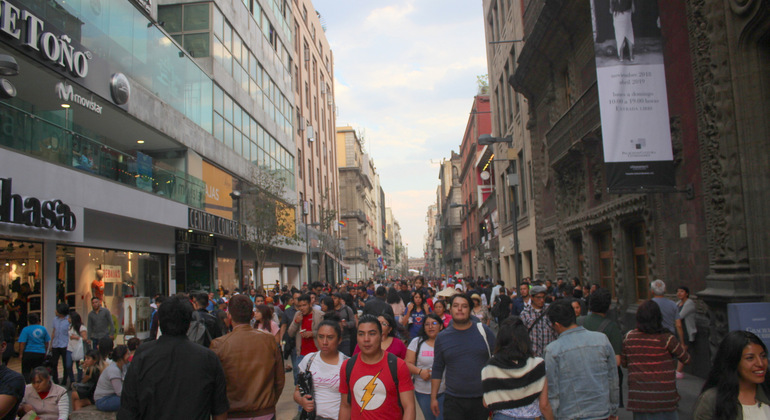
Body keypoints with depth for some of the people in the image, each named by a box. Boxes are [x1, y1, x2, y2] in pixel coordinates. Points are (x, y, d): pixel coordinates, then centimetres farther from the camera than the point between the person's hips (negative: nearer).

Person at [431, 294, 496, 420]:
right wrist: (433, 397, 6)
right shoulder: (442, 337, 3)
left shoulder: (484, 331, 0)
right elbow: (437, 369, 9)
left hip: (482, 400, 0)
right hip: (453, 401, 0)